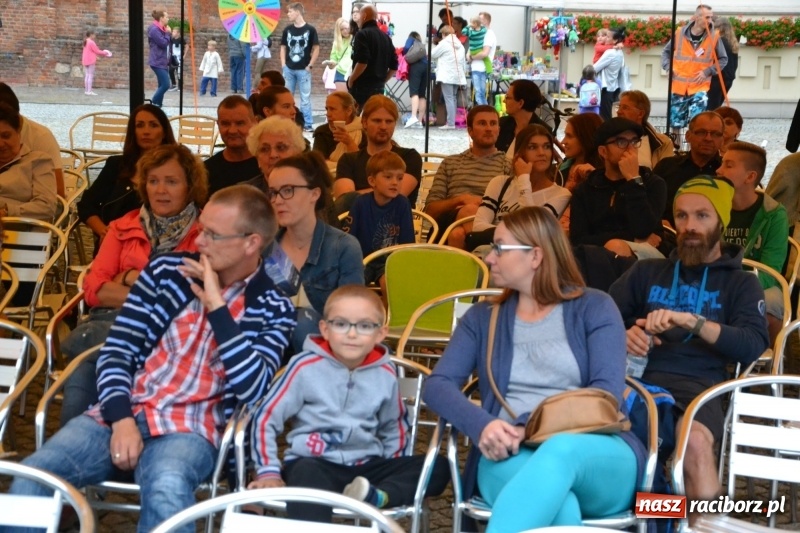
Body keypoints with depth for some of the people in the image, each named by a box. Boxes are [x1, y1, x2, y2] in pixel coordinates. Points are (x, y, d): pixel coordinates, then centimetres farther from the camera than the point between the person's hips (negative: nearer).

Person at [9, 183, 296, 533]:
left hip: (191, 428, -2)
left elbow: (253, 390, -11)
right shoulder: (165, 271, 8)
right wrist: (121, 419, -12)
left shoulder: (273, 308, 3)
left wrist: (216, 307, -12)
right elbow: (117, 350, 5)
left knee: (167, 492, -38)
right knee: (29, 481, -24)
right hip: (123, 413, 3)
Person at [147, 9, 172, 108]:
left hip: (163, 62, 10)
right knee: (165, 85, -14)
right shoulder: (154, 29, -15)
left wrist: (169, 34, 3)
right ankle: (153, 104, -3)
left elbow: (169, 42, 18)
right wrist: (168, 33, -7)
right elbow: (163, 43, -20)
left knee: (162, 85, 9)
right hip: (158, 62, -10)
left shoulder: (162, 29, 15)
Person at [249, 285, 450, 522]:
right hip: (313, 463, -4)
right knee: (307, 475, -39)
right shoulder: (306, 366, -7)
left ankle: (378, 496, -36)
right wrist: (269, 472, -10)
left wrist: (400, 475, 11)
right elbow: (265, 418, -3)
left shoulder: (385, 374, 5)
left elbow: (393, 427, 21)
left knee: (437, 468, -13)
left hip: (366, 467, 4)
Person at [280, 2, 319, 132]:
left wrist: (310, 65, -5)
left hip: (303, 70, -3)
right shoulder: (287, 29, 5)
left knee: (305, 98, 2)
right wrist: (283, 64, 2)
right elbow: (283, 47, 12)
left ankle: (308, 124, 6)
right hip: (289, 69, 4)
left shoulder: (310, 29, -5)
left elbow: (316, 48, 0)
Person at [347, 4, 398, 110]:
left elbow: (362, 62, -21)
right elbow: (394, 66, 13)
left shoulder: (362, 34, -9)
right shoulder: (386, 37, 14)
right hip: (378, 88, 7)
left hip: (361, 86, -7)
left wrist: (351, 79, -9)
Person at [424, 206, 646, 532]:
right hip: (512, 456, 2)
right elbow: (438, 386, 5)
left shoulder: (594, 307, 10)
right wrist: (482, 425, -17)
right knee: (557, 504, -38)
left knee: (561, 450, -41)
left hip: (597, 455, -1)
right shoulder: (483, 317, 19)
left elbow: (607, 392, -4)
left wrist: (529, 426, -18)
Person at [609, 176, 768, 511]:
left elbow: (753, 346, 0)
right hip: (638, 376, 2)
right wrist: (622, 334, -5)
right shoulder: (647, 271, 26)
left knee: (695, 441, -38)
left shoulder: (741, 284, 18)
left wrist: (690, 321, -12)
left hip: (697, 385, -2)